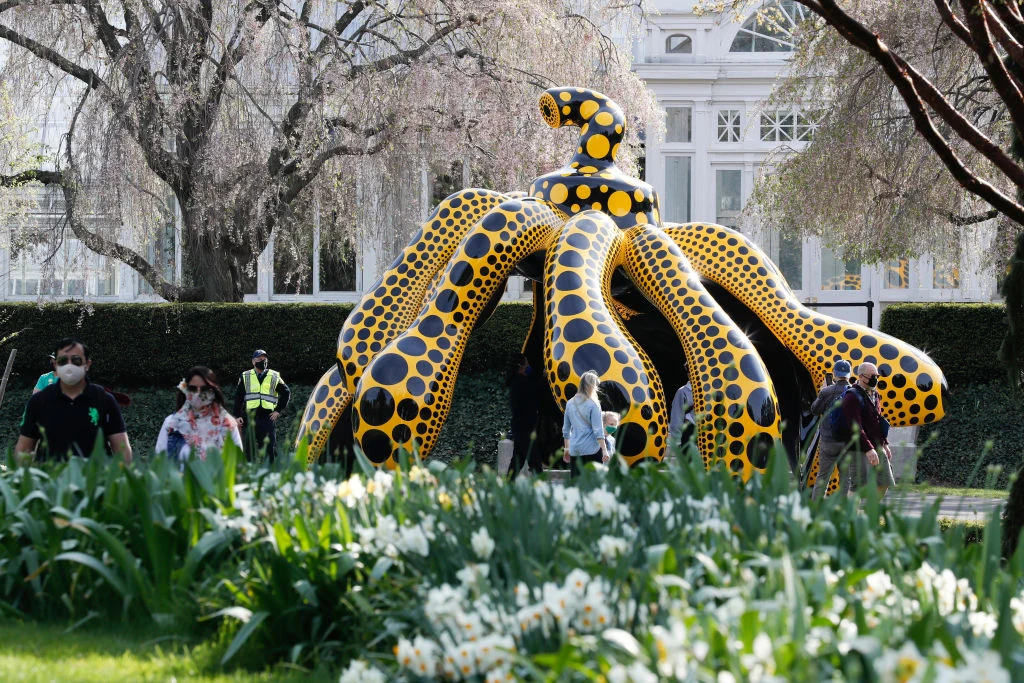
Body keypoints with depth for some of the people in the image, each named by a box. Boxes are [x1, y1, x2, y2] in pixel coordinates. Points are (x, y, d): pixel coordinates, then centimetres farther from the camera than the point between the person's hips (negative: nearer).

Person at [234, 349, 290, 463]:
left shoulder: (274, 377, 10)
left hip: (268, 418, 0)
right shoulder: (245, 377, 11)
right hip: (250, 418, 0)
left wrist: (278, 410, 6)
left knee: (270, 449, -2)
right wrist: (238, 416, 1)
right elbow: (238, 397, 10)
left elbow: (286, 392, 15)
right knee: (250, 448, 1)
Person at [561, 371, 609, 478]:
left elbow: (566, 429, 14)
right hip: (591, 449, -5)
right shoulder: (593, 405, -9)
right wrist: (604, 450, -7)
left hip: (574, 449, 5)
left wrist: (566, 448, 23)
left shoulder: (570, 403, 7)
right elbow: (598, 431, -11)